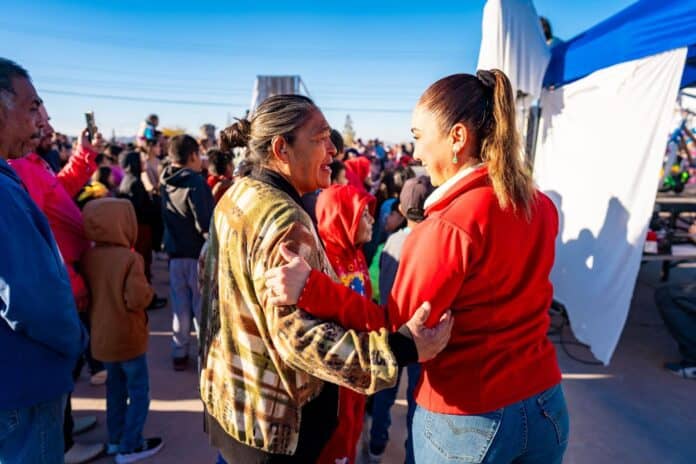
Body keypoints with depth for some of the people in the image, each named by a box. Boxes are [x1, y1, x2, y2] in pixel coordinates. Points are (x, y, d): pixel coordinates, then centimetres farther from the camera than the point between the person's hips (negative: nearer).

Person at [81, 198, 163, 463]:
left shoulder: (87, 257, -3)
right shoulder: (129, 258, -24)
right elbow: (137, 299, -26)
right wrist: (149, 291, -8)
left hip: (100, 337, 7)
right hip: (127, 337, -7)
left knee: (115, 389, 22)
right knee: (139, 392, 9)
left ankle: (115, 439, 33)